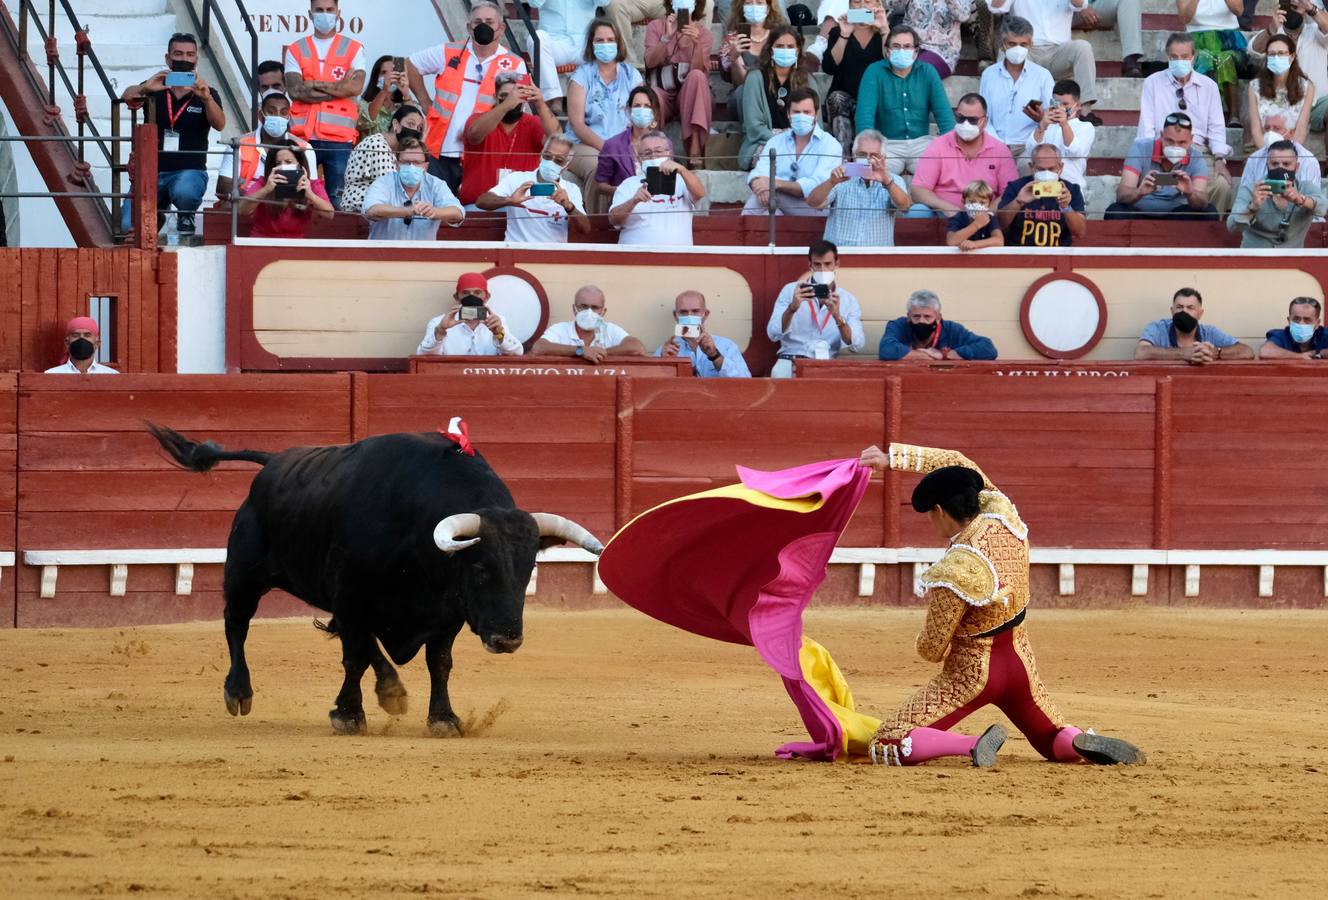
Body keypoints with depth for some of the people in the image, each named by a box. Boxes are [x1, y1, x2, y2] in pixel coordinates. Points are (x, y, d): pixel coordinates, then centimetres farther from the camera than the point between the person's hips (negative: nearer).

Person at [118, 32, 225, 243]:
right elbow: (127, 98, -11)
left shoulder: (206, 95, 5)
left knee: (184, 192, -39)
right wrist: (145, 89, -33)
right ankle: (157, 216, 21)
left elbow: (219, 124, -13)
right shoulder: (155, 89, 8)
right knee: (129, 225, -18)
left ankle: (186, 219, 0)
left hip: (190, 170, -2)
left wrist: (206, 97, -33)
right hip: (152, 170, 2)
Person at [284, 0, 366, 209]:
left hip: (339, 138, -1)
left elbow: (355, 87, -6)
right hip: (303, 136, 1)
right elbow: (295, 90, -3)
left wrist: (314, 85, -5)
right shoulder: (296, 50, 12)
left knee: (337, 200, -2)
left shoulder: (353, 49, 10)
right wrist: (339, 88, -5)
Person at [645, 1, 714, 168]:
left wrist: (696, 43, -26)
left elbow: (700, 70, -9)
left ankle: (695, 151, -41)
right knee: (652, 95, -38)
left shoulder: (702, 32, 6)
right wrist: (667, 37, -22)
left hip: (689, 95, 2)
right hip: (662, 93, -2)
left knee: (697, 76, -34)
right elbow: (651, 62, -9)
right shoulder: (656, 26, 7)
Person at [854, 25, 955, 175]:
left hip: (921, 142, 3)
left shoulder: (927, 73, 8)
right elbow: (865, 113, -11)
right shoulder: (874, 72, 0)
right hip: (888, 143, -3)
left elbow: (943, 112, 3)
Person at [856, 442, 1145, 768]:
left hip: (972, 676, -7)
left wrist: (924, 642, 7)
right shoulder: (1003, 516, -11)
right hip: (1021, 665, 7)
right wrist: (893, 457, 7)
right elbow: (957, 463, 7)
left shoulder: (954, 573, -28)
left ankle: (974, 745, -26)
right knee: (1055, 742, 27)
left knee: (885, 747, -6)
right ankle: (1084, 743, -9)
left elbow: (931, 650, -17)